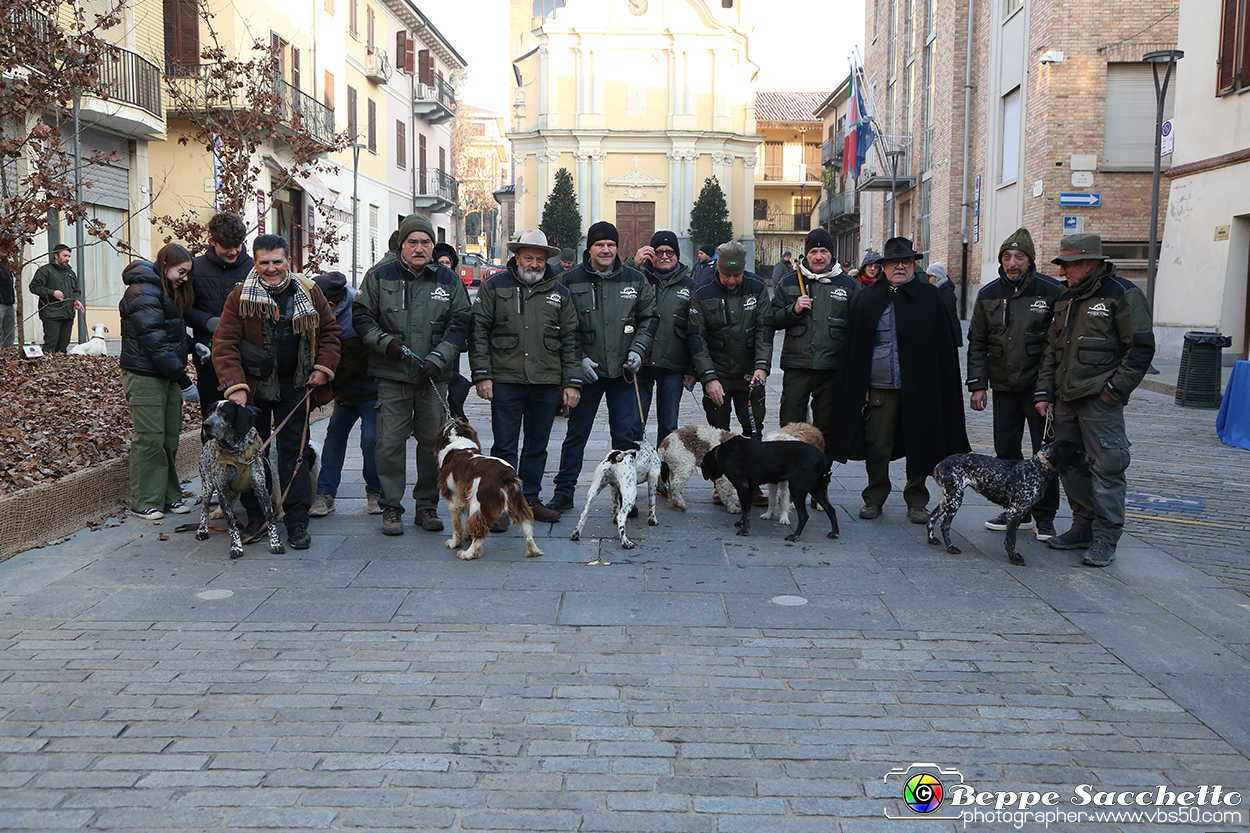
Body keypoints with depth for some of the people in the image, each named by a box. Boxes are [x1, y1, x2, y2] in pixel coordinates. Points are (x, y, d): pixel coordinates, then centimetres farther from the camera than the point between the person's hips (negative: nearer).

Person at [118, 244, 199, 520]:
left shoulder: (169, 292, 15)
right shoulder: (144, 294, -16)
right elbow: (154, 344, -20)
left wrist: (192, 345, 0)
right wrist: (184, 381, -19)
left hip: (168, 374, 9)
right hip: (144, 375, -9)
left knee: (171, 438, 10)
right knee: (150, 438, -4)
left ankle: (168, 495, 19)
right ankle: (143, 502, 5)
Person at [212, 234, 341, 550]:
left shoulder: (309, 293, 0)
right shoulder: (239, 297, -5)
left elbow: (330, 331, 10)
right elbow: (224, 344, -8)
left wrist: (323, 368, -2)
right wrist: (235, 386, -17)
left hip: (295, 387, 0)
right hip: (254, 387, 0)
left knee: (293, 451, 1)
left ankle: (297, 523, 5)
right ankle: (255, 519, 18)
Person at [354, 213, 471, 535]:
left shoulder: (448, 279, 6)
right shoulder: (380, 275, 3)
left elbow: (459, 324, 5)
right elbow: (361, 315, 6)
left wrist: (438, 358, -8)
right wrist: (385, 342, -10)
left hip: (434, 376, 2)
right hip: (392, 375, -1)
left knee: (433, 441, 5)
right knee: (390, 442, -2)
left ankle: (427, 505, 18)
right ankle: (391, 507, 9)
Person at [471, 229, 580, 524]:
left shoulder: (559, 293, 11)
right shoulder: (494, 286, 5)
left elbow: (570, 340, 11)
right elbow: (479, 331, 2)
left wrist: (572, 382, 5)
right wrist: (482, 374, -6)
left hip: (547, 383, 3)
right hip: (505, 380, -2)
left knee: (538, 444, 10)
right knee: (504, 445, 0)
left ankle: (530, 499, 22)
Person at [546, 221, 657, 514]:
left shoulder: (635, 279, 5)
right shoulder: (570, 280, -2)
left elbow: (649, 317, 13)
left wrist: (638, 349, -1)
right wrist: (578, 358, -9)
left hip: (623, 370, 2)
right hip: (586, 370, -1)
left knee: (627, 434, 3)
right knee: (577, 433, 5)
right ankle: (563, 493, 16)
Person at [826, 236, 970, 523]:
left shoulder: (929, 297, 5)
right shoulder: (867, 298, 8)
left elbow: (944, 346, 3)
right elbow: (854, 347, 6)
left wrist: (943, 388, -4)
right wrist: (859, 387, -1)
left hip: (919, 388, -1)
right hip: (880, 387, 1)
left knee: (919, 445, 6)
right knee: (877, 446, 5)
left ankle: (916, 502, 20)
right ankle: (874, 499, 20)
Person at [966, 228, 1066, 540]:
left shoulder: (1052, 291, -6)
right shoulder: (988, 295, 6)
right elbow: (977, 343, 9)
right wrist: (977, 384, 3)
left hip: (1040, 385, -4)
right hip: (1003, 386, 4)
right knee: (1006, 451, 8)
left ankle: (1044, 516, 13)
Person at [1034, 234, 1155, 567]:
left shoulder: (1122, 295, -6)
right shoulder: (1067, 299, 16)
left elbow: (1141, 347, -9)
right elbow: (1051, 349, 20)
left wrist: (1115, 389, -13)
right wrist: (1045, 393, 13)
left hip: (1100, 400, -8)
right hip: (1065, 399, 8)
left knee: (1106, 468, -6)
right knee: (1071, 466, 12)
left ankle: (1106, 539, 1)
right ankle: (1083, 528, 23)